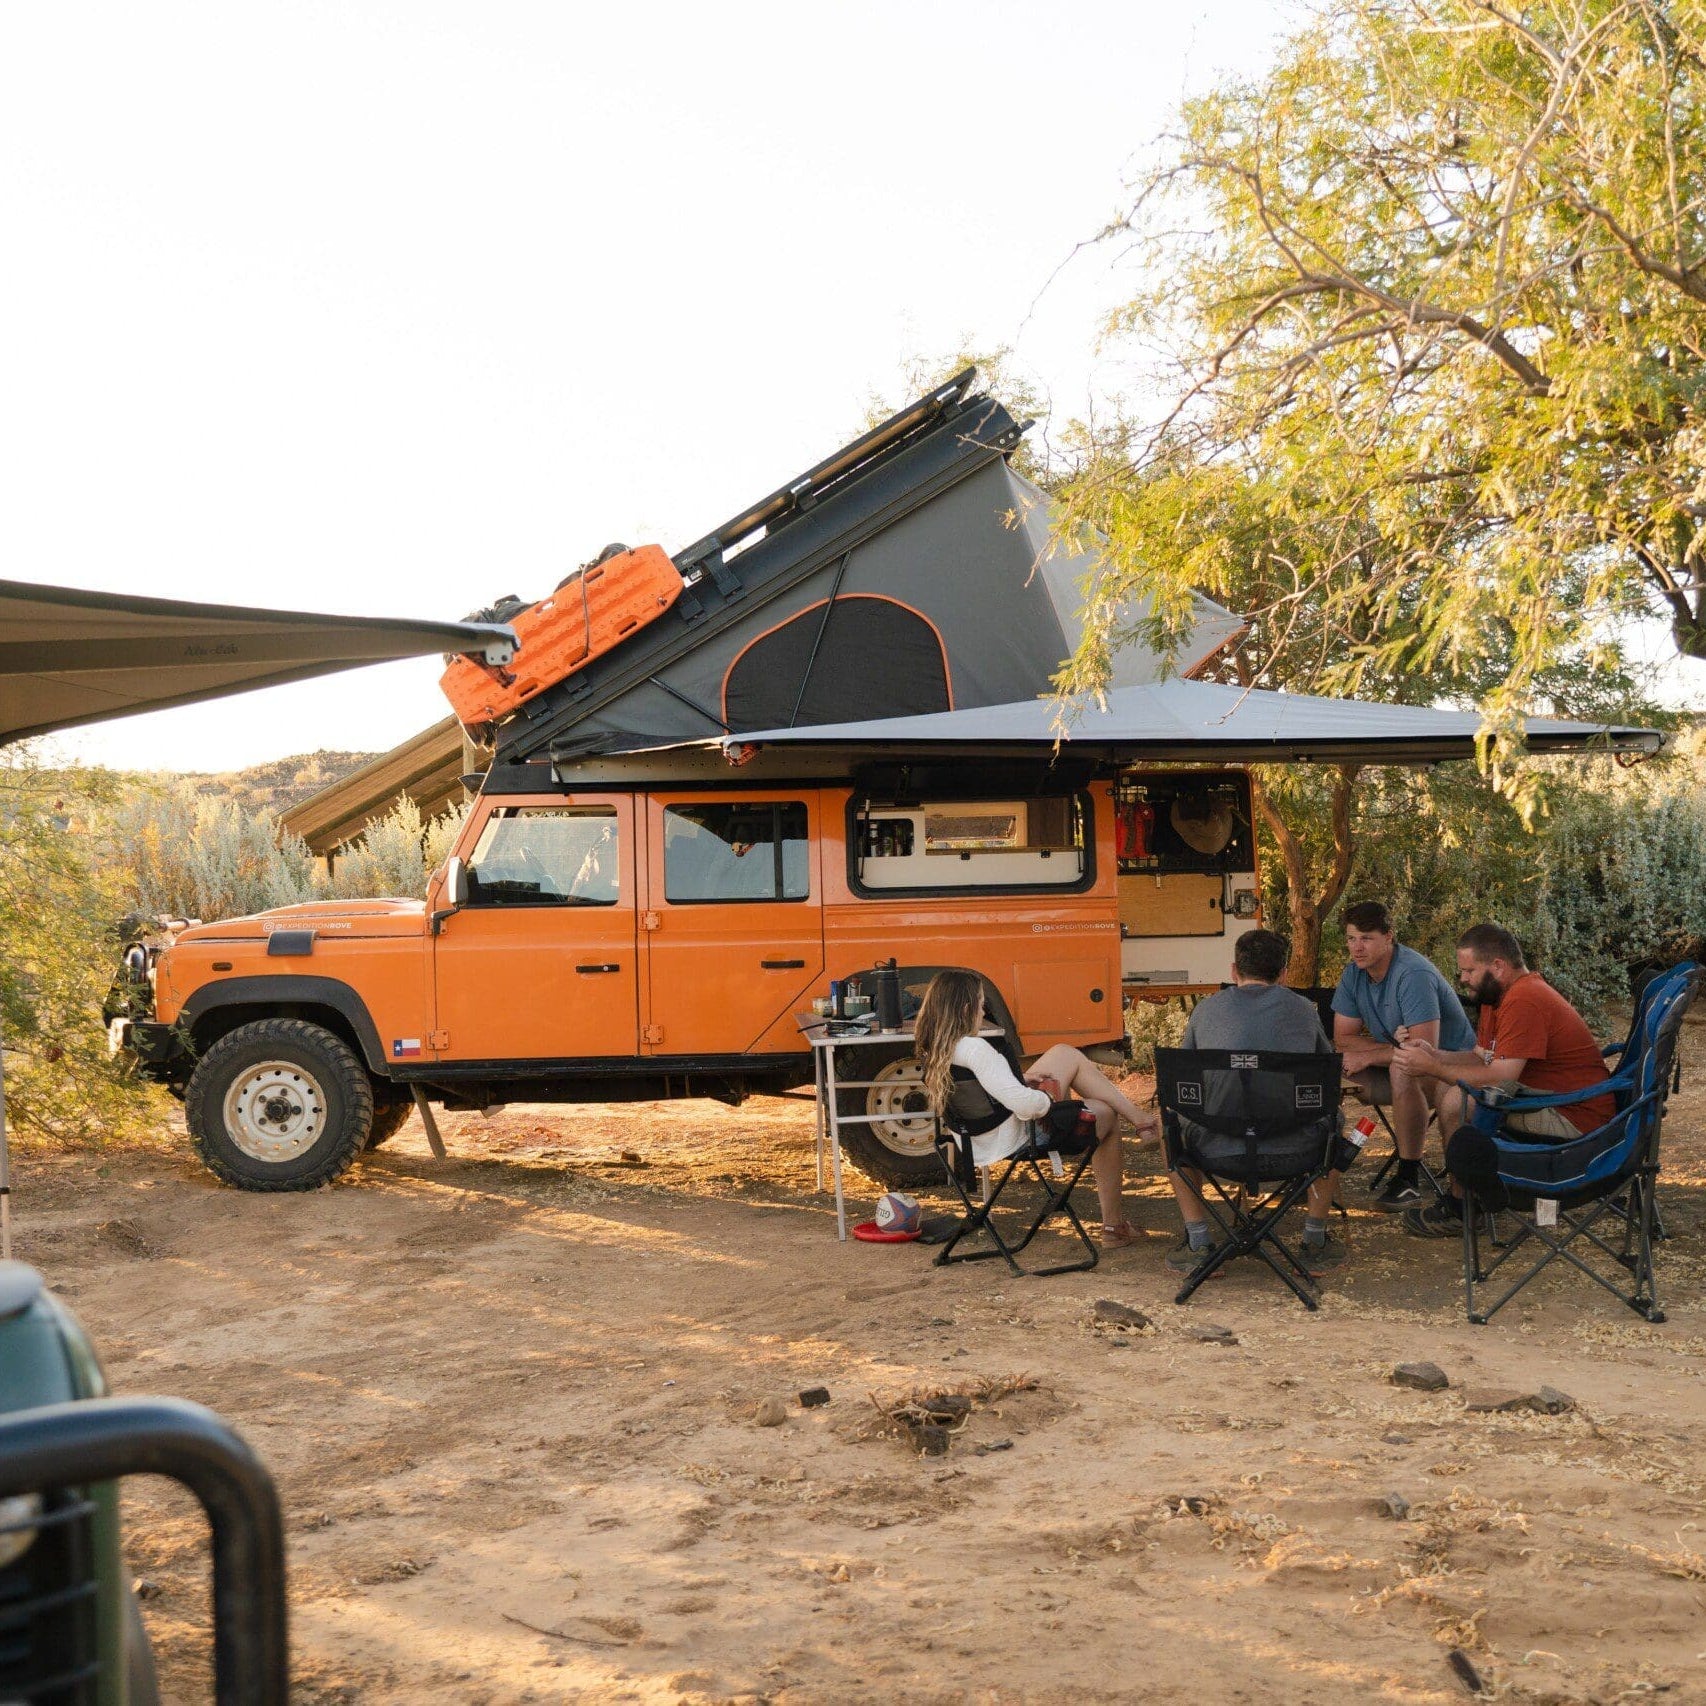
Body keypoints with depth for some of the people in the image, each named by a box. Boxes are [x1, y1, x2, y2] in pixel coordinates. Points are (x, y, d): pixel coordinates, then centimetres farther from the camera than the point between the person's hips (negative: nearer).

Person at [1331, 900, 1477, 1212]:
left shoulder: (1414, 974, -25)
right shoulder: (1354, 973, -2)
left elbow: (1424, 1048, -30)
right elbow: (1343, 1039, -3)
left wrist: (1368, 1057, -21)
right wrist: (1390, 1046, -20)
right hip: (1396, 1060, 7)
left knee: (1402, 1070, -39)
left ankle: (1409, 1178, -29)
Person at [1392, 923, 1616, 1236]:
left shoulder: (1524, 1002, -23)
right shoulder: (1499, 995, 11)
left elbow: (1498, 1079, -26)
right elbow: (1482, 1057, 16)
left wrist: (1432, 1067, -16)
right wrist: (1435, 1054, -1)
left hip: (1576, 1119, -11)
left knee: (1457, 1099, -21)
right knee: (1448, 1085, 15)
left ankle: (1459, 1209, -5)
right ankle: (1463, 1191, 13)